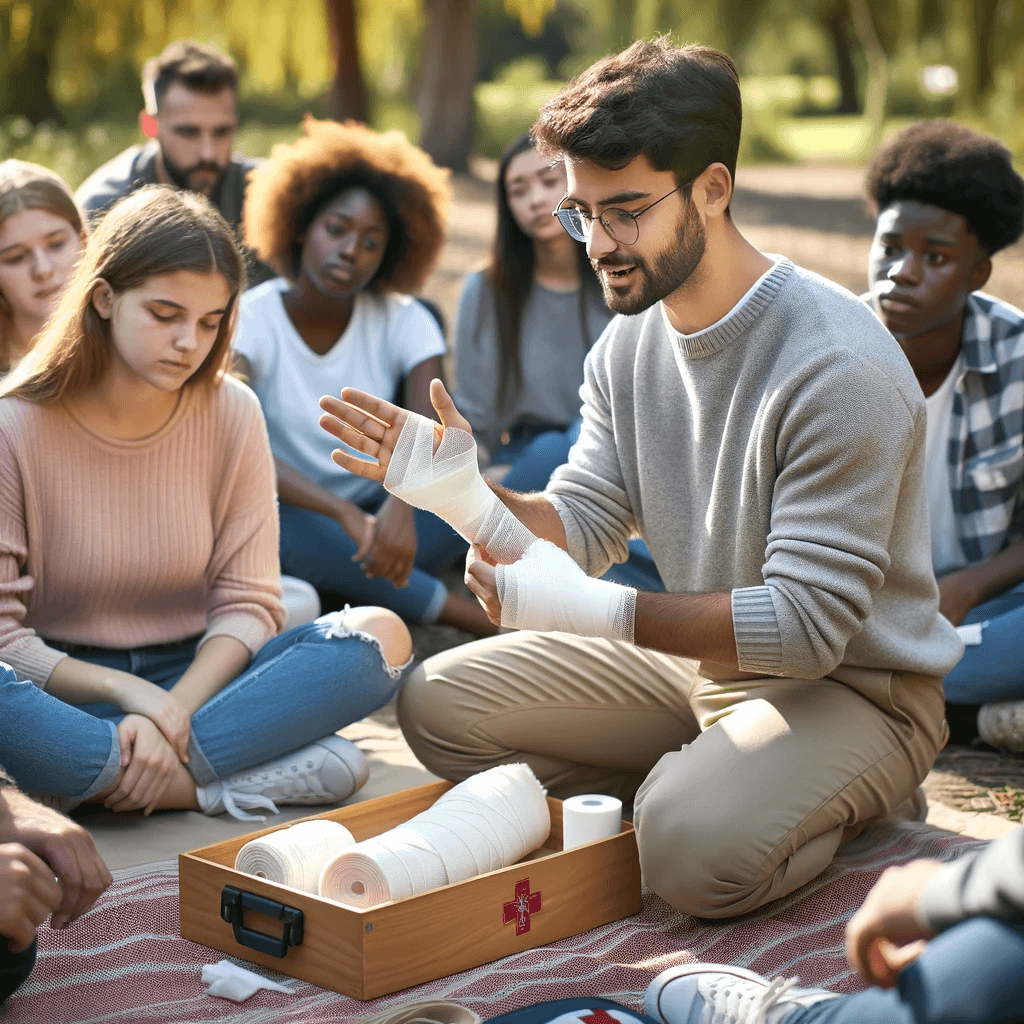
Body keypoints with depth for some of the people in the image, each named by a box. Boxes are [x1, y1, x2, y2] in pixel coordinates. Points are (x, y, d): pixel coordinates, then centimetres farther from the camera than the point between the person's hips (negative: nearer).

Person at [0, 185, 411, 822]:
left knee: (381, 636, -22)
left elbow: (249, 602, -2)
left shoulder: (232, 413, 0)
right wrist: (128, 692, -24)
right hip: (66, 690, -3)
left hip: (196, 678, 3)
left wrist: (174, 707, -21)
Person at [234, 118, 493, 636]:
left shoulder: (403, 322, -4)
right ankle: (479, 618, -32)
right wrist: (343, 512, -43)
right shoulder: (251, 317, -13)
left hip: (375, 512, 2)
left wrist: (401, 502, -45)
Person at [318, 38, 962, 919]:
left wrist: (593, 611, -34)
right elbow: (581, 527, -2)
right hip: (695, 658, 8)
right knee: (438, 703, 1)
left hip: (854, 687, -7)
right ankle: (700, 782, 4)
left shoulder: (840, 366, -26)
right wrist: (466, 496, -23)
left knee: (697, 847, -35)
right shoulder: (628, 343, 1)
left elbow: (806, 624, -28)